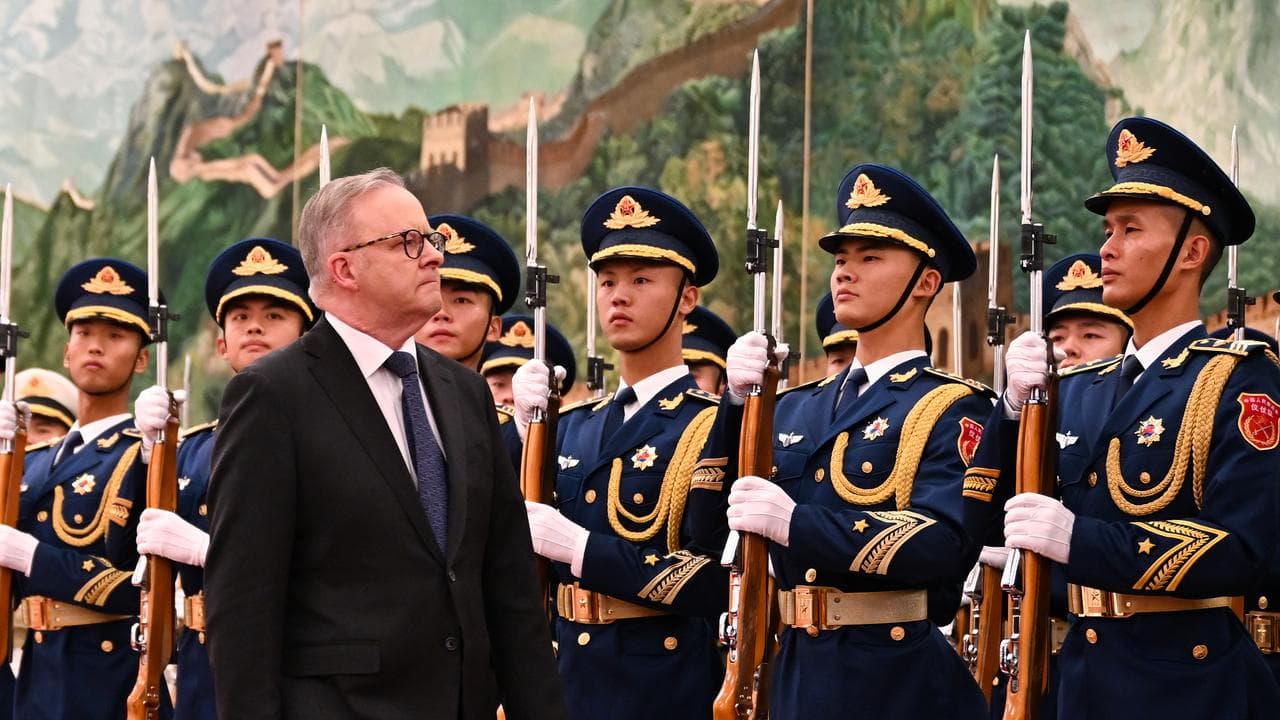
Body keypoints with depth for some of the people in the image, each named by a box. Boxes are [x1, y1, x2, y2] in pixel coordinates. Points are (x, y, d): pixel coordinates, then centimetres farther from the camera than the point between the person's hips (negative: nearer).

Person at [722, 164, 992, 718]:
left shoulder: (953, 411, -5)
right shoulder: (798, 408, 15)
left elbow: (945, 543, -21)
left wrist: (797, 523, -27)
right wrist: (737, 403, -8)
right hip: (796, 675, 6)